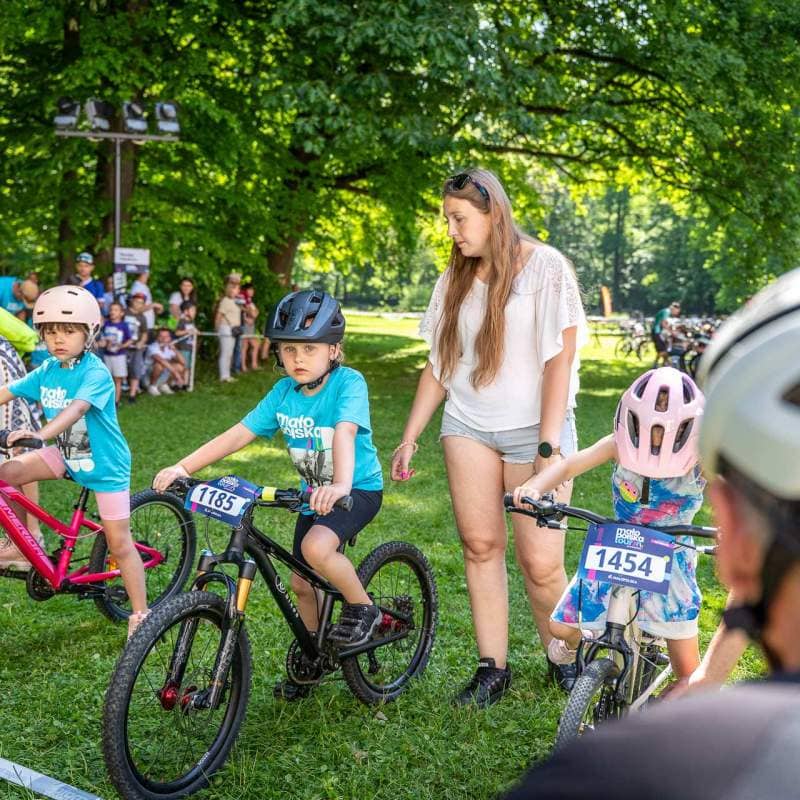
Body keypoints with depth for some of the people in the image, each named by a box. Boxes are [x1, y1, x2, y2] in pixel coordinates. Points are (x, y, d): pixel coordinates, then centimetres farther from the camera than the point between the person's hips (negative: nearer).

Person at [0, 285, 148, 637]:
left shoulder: (96, 373, -23)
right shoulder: (47, 371, -3)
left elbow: (76, 408, -39)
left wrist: (40, 434, -55)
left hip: (104, 463, -6)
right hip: (65, 454, 6)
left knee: (119, 543, -1)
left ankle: (140, 615, 12)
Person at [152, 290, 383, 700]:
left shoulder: (348, 383, -20)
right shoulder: (284, 392, -4)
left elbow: (344, 433, -37)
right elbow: (238, 434, -6)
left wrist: (340, 485, -55)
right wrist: (182, 467, -14)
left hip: (358, 488, -6)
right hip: (314, 493, 7)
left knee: (316, 548, -32)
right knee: (301, 582, 11)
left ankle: (363, 607, -6)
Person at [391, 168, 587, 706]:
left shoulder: (545, 267, -5)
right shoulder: (456, 279, 13)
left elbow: (560, 357, -11)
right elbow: (439, 364, 15)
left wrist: (549, 445, -17)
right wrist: (410, 438, 11)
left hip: (533, 429, -5)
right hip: (468, 426, 5)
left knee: (540, 562, -7)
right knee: (480, 544, -1)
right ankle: (493, 668, 11)